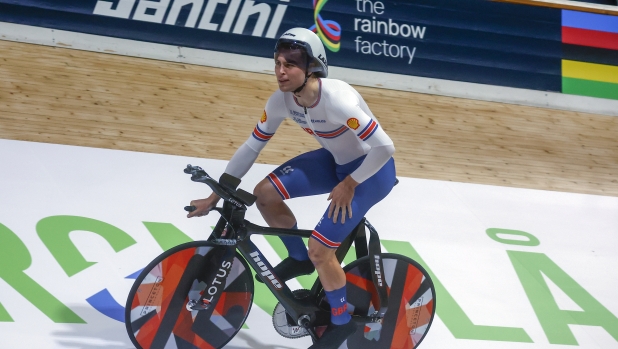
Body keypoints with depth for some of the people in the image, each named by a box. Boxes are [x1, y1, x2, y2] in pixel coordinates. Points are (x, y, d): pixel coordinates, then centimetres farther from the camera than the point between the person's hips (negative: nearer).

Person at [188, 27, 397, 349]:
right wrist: (215, 195, -1)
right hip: (335, 160, 7)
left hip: (371, 171, -7)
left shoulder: (336, 100, -34)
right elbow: (251, 147, -3)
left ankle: (341, 321, 10)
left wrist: (348, 185, -21)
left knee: (320, 249, -15)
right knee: (265, 193, -7)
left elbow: (384, 148, -33)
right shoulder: (282, 100, -13)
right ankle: (299, 258, 19)